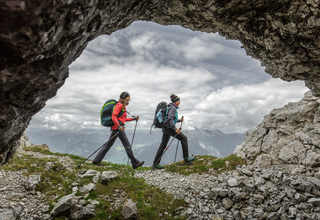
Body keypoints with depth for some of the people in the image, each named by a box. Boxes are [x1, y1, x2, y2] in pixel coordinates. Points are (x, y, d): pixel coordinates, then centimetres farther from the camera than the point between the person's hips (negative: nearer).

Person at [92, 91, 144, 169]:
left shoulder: (123, 106, 21)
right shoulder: (120, 105, -9)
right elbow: (113, 116, -18)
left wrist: (133, 119, 24)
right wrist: (119, 126, -26)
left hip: (115, 128, 10)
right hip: (117, 127, -10)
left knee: (109, 144, 11)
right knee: (127, 145, -4)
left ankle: (96, 160, 16)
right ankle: (135, 163, 3)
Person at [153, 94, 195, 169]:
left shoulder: (170, 107, 19)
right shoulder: (173, 108, -11)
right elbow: (169, 119, -24)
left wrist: (179, 120, 18)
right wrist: (175, 129, -27)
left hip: (165, 128, 10)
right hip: (169, 128, -10)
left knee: (163, 145, 9)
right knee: (184, 138, 1)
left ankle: (156, 163, 12)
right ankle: (186, 158, 8)